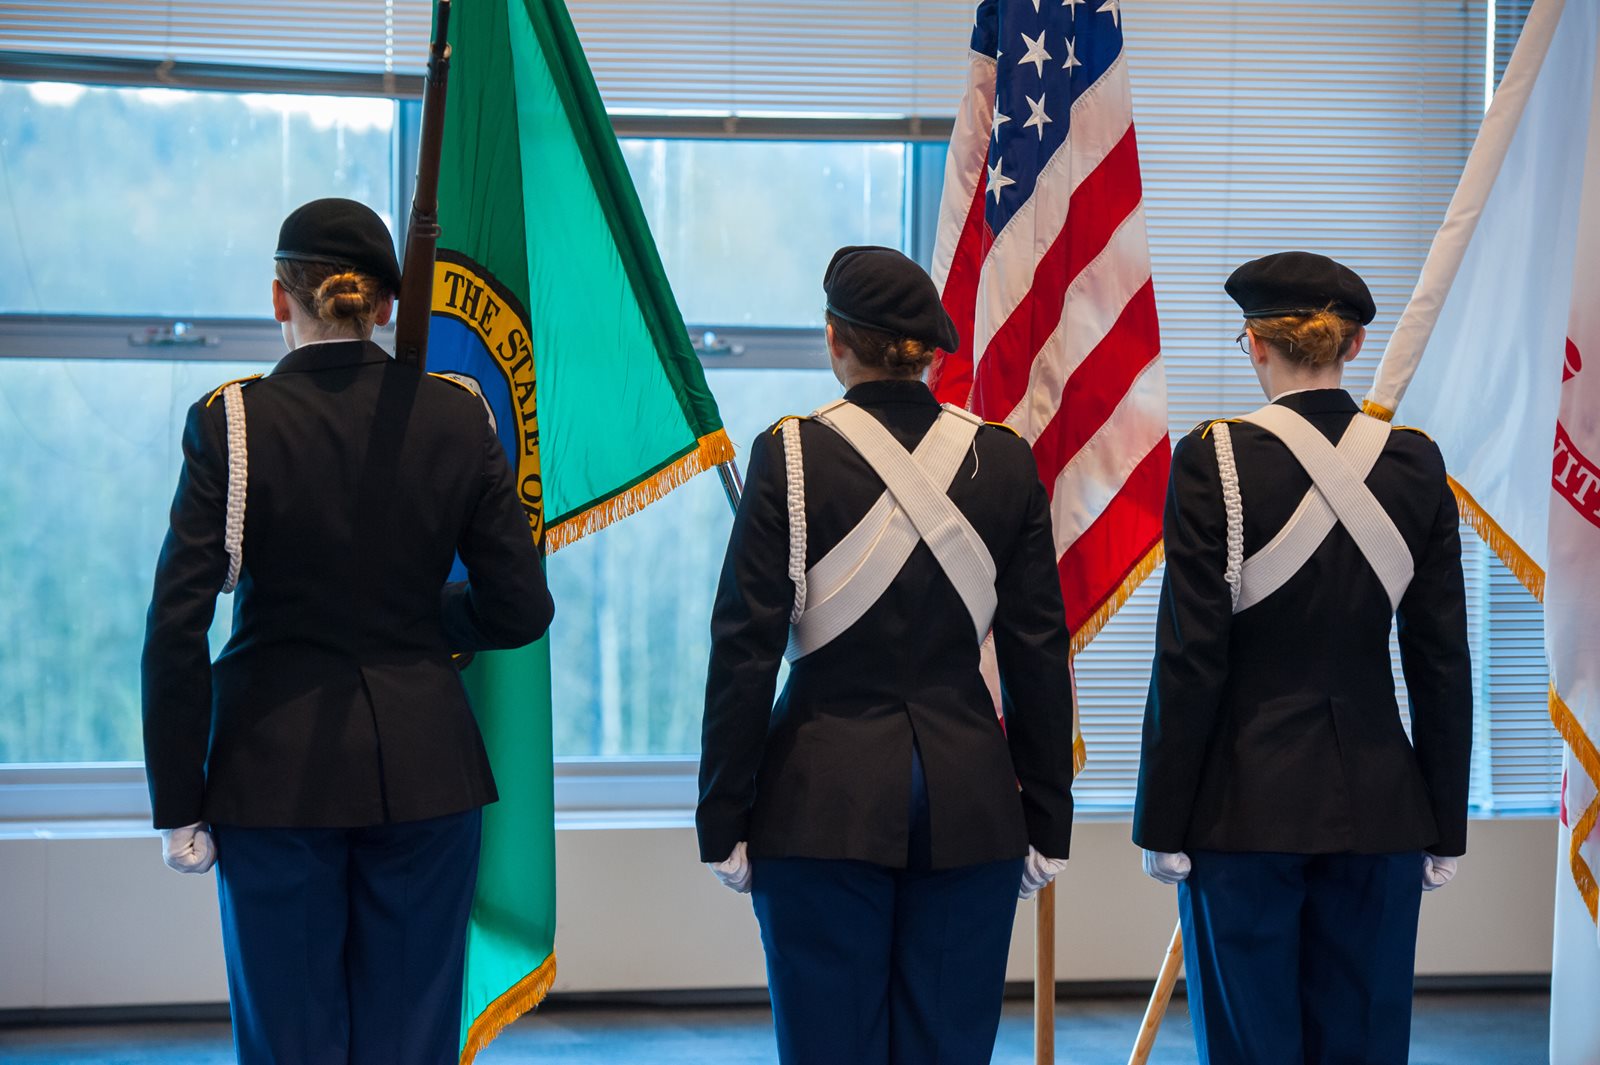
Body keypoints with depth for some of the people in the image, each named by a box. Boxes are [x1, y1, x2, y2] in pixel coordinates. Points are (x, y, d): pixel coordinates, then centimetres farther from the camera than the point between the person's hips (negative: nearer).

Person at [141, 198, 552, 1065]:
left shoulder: (229, 424, -7)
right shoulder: (455, 417, -1)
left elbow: (177, 628, -10)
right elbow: (521, 608, 0)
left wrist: (179, 804, -4)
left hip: (276, 767, -2)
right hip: (424, 763, 2)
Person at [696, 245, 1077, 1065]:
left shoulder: (791, 454, -6)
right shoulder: (1004, 460, 3)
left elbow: (746, 651, -6)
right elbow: (1039, 656, 4)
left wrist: (724, 823, 0)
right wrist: (1046, 821, 11)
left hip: (824, 801, -2)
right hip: (969, 800, 3)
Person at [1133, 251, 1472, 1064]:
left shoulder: (1214, 459, -9)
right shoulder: (1415, 464, 2)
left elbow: (1191, 657, -10)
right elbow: (1442, 663, 4)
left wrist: (1163, 822, -4)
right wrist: (1445, 826, 11)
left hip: (1246, 804, -3)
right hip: (1380, 802, 3)